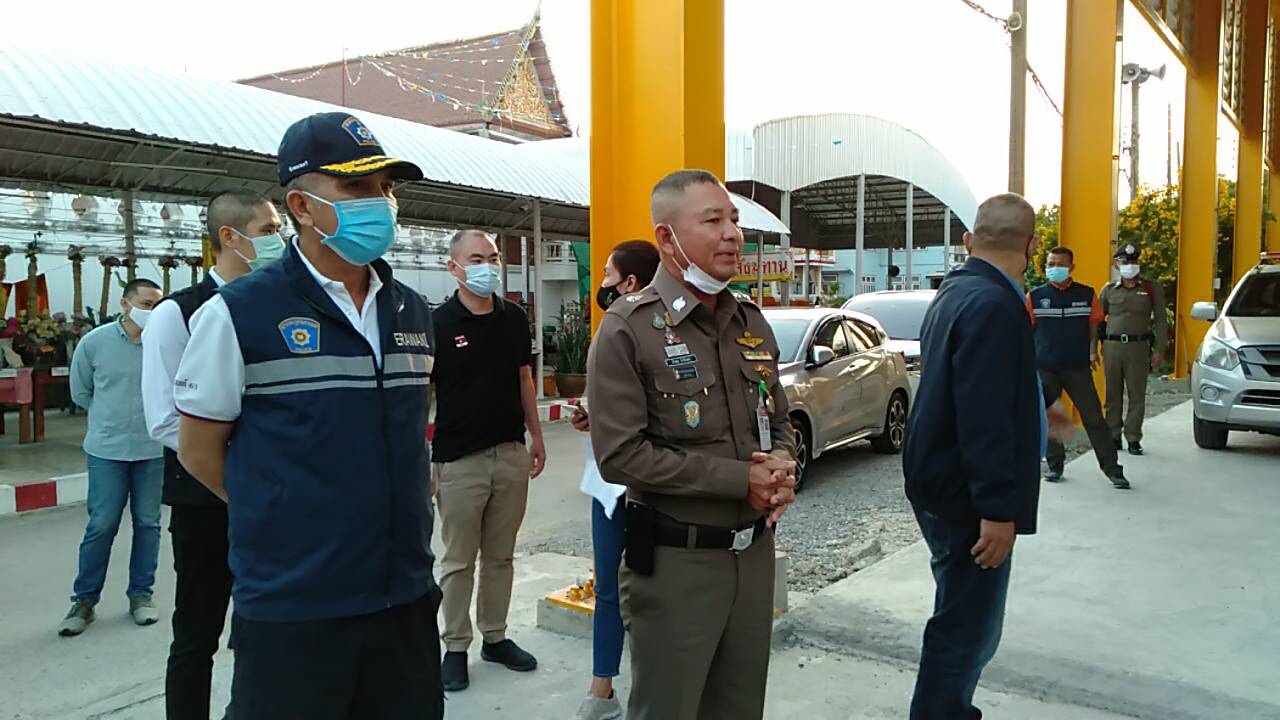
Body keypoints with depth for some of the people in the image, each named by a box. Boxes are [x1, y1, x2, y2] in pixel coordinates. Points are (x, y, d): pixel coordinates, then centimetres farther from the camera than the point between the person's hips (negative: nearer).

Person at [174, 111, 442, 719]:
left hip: (407, 599, 5)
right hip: (290, 611, -4)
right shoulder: (238, 313, -9)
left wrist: (402, 509, 13)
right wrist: (289, 517, 4)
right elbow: (199, 450, -1)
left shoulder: (413, 313, 7)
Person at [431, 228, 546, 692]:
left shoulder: (514, 318, 5)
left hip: (511, 454, 4)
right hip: (459, 460, -4)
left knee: (500, 556, 14)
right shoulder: (438, 323, -9)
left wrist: (536, 438, 12)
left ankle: (495, 637, 28)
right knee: (458, 561, 7)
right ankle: (455, 647, 20)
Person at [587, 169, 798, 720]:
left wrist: (783, 467, -8)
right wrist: (740, 479, -18)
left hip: (755, 551, 6)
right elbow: (620, 455, -20)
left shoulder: (752, 323, 8)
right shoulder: (628, 329, -13)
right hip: (675, 561, -6)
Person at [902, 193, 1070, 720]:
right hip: (967, 496, -11)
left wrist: (1032, 415, 35)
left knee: (965, 621, 23)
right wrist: (998, 510, -25)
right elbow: (983, 417, -27)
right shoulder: (994, 304, -22)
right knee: (966, 628, 2)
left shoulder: (955, 293, 10)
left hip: (945, 484, 11)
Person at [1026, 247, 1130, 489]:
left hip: (1078, 368, 0)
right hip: (1044, 369, 1)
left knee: (1094, 418, -1)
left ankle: (1112, 469, 6)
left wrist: (1092, 351, 8)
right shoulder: (1035, 296, 1)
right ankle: (1055, 464, 22)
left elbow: (1093, 326, 13)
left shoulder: (1087, 294, 3)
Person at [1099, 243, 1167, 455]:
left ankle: (1133, 438, 5)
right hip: (1111, 346, 2)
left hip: (1138, 346, -2)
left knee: (1137, 395, -1)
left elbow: (1160, 321, 6)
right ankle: (1113, 436, 14)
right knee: (1113, 394, 6)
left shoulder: (1152, 289, 7)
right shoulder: (1109, 290, 11)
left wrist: (1159, 350, -2)